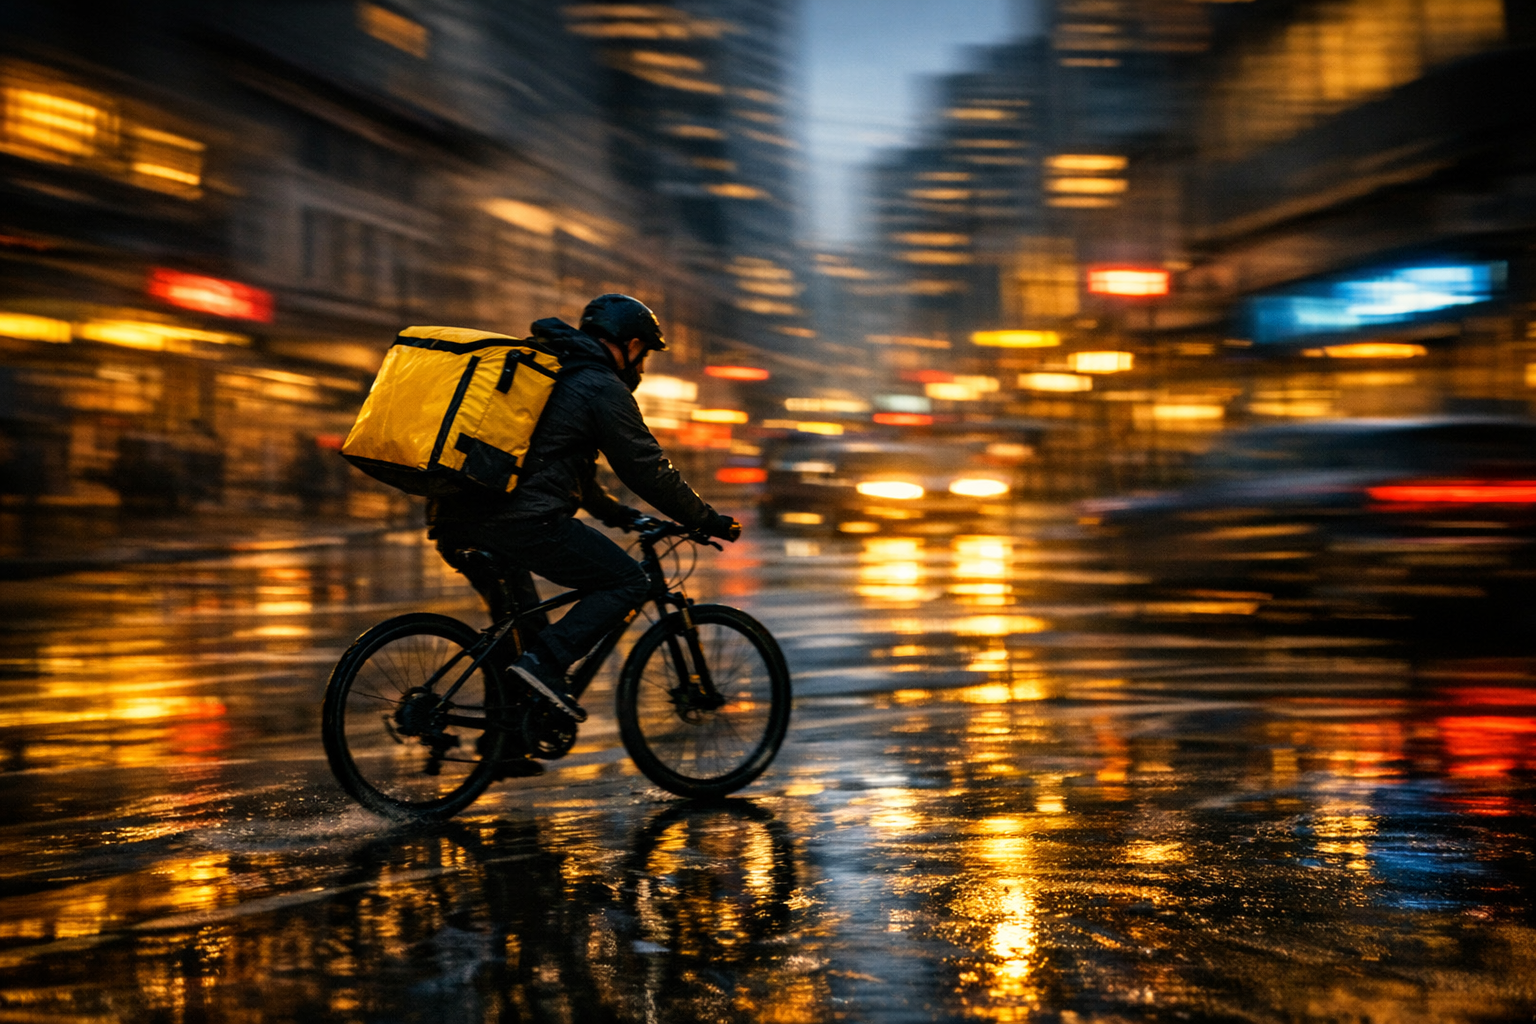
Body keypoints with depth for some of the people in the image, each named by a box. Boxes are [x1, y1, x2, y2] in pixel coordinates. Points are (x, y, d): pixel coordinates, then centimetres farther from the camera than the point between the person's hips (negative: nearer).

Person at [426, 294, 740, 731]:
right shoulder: (602, 387, -1)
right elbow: (648, 469, 0)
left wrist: (615, 511, 44)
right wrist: (709, 520, 11)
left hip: (454, 518, 9)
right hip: (522, 521, -9)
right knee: (629, 583, 2)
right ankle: (544, 662, -10)